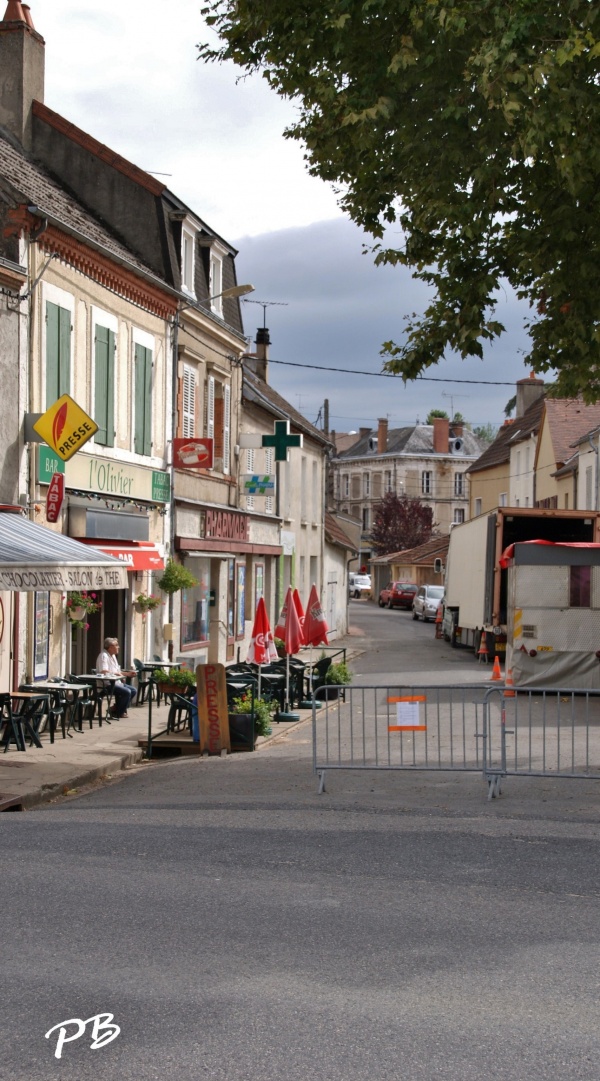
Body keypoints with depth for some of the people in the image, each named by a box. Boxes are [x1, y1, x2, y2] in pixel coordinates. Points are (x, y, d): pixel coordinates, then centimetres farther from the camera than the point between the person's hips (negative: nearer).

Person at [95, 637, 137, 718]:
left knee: (133, 691, 1)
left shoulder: (113, 656, 18)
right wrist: (115, 674, -20)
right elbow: (103, 672, -26)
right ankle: (118, 713, -6)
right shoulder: (103, 656, -14)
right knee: (127, 692, -23)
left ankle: (116, 708, 4)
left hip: (116, 682, 10)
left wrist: (128, 673, 12)